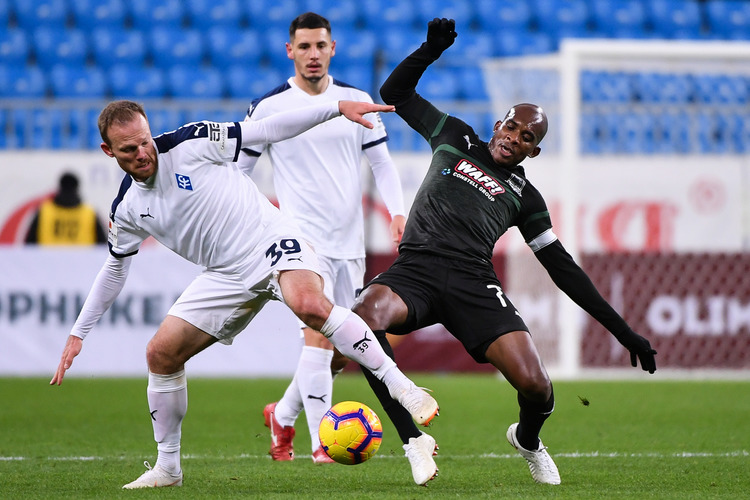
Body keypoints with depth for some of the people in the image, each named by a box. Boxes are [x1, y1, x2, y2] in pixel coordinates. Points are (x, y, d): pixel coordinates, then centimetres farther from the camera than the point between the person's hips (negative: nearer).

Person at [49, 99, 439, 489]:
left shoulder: (190, 143, -12)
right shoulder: (126, 209, 3)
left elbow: (268, 130, -8)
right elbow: (115, 268, 19)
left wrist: (337, 108, -15)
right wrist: (78, 334, 19)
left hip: (271, 241, -5)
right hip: (226, 275, 6)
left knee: (309, 304, -36)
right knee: (160, 352, -3)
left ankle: (401, 387, -31)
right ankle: (167, 468, 13)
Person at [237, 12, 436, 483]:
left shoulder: (357, 101, 6)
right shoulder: (268, 107, -2)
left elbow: (382, 161, 11)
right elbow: (237, 167, 7)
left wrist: (398, 210, -3)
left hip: (349, 241, 5)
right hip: (303, 238, -5)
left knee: (333, 344, 11)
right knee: (319, 333, -19)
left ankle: (282, 416, 33)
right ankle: (322, 441, -16)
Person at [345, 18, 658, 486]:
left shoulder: (523, 195, 20)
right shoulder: (456, 139, 22)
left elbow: (564, 269, 22)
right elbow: (396, 93, 29)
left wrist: (623, 330, 17)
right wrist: (430, 51, 13)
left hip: (473, 282, 1)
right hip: (416, 269, 0)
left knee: (535, 386, -17)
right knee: (361, 320, -35)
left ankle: (528, 439, 23)